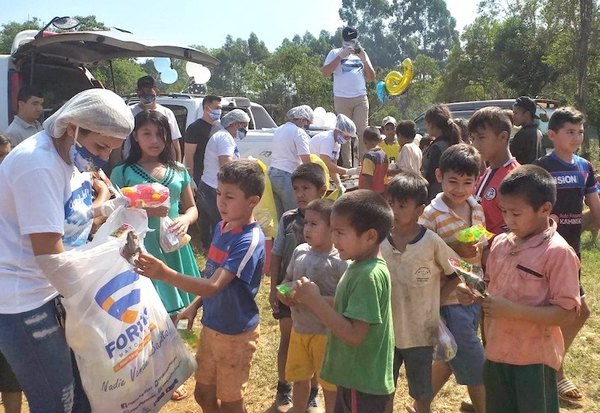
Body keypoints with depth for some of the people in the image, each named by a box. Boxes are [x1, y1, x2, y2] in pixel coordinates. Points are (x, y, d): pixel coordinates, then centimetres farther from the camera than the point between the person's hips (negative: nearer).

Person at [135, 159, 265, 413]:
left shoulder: (250, 241, -27)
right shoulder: (222, 227, -1)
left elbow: (214, 286, -35)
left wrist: (165, 274, -45)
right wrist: (195, 307, 8)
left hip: (235, 333, -8)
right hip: (210, 326, 8)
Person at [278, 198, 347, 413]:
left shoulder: (340, 261, -21)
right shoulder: (300, 251, -2)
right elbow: (287, 280, 11)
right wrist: (284, 293, -10)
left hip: (326, 333, -6)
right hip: (299, 329, 6)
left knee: (329, 383, 13)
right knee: (299, 378, 24)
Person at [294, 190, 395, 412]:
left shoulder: (369, 276, -25)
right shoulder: (359, 267, 4)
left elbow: (354, 335, -28)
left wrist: (315, 300, -25)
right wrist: (312, 300, 1)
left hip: (363, 384, -9)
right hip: (354, 378, 9)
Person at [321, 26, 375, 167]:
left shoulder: (362, 54, 18)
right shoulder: (335, 53, 8)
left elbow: (371, 78, 13)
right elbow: (325, 72, -7)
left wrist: (364, 59, 0)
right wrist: (341, 55, -11)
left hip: (361, 98, 3)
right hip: (342, 99, -2)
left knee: (362, 131, -4)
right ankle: (346, 166, -2)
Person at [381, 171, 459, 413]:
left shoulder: (431, 242, -14)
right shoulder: (380, 241, -5)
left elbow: (456, 273, -1)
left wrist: (436, 298, -5)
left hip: (420, 331, -3)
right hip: (387, 330, 3)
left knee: (421, 392, 14)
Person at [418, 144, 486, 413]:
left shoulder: (477, 210, 6)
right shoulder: (431, 215, -14)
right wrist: (453, 249, -24)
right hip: (449, 299, -7)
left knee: (451, 357, 20)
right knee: (475, 366, 0)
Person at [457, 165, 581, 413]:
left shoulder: (558, 252, -17)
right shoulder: (500, 243, 3)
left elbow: (566, 313, -19)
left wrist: (513, 310, -26)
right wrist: (472, 293, -5)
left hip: (534, 359, -6)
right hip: (497, 353, 7)